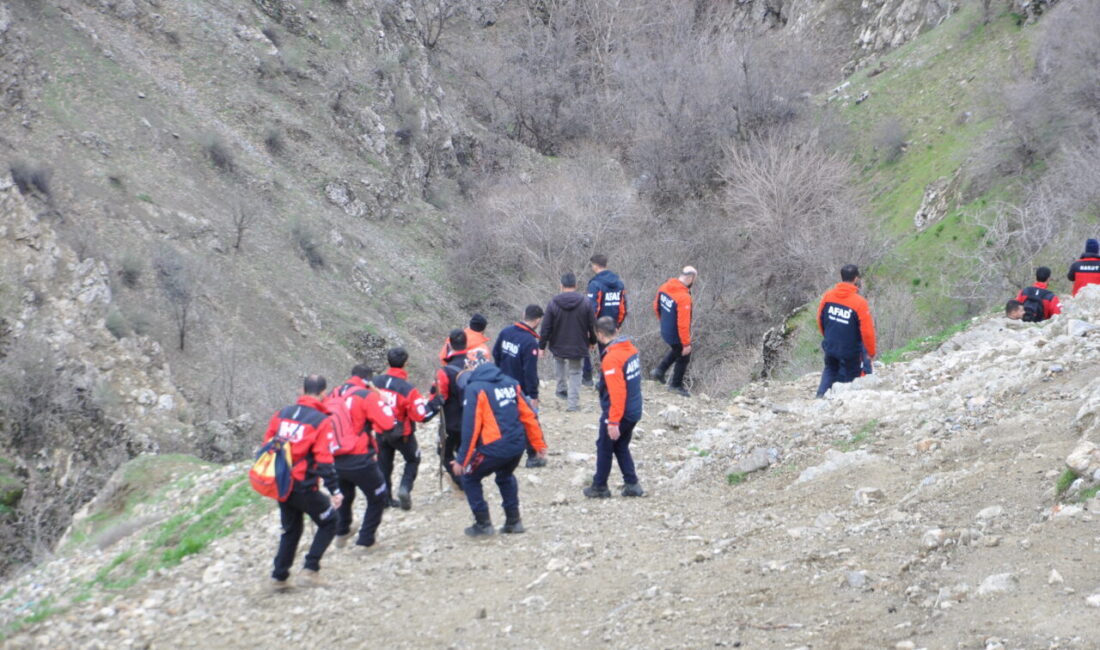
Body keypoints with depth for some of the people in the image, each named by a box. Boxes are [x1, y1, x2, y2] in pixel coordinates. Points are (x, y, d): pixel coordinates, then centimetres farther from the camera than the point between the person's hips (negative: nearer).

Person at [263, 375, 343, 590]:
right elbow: (324, 459, -17)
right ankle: (310, 568, 3)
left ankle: (279, 576, 20)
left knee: (291, 530, 22)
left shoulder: (282, 414, 6)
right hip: (303, 487, -6)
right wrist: (335, 490, -14)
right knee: (329, 522, 13)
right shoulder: (321, 421, -11)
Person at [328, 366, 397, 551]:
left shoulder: (333, 395, 8)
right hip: (359, 460, -6)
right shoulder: (368, 396, -11)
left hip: (335, 460, 6)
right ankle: (365, 541, 9)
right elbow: (388, 425, -15)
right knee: (377, 499, 13)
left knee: (344, 496, 32)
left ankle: (341, 533, 45)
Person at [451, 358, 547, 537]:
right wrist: (538, 443, 20)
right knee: (505, 477, 32)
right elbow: (528, 415, 11)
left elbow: (470, 427, -13)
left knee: (470, 478, 16)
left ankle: (483, 523, 15)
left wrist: (462, 460, -8)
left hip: (493, 448, -6)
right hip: (517, 446, 6)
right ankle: (513, 521, 31)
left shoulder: (475, 389, -9)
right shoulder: (510, 383, 10)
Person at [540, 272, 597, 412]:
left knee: (559, 361, 32)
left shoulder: (553, 304, -10)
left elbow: (546, 328, -6)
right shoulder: (584, 303, -8)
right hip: (578, 347, 0)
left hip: (558, 346, 0)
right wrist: (592, 341, 17)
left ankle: (562, 388, 28)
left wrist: (542, 346, 5)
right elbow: (592, 326, 0)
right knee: (575, 373, 12)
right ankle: (573, 403, 7)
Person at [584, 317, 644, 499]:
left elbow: (617, 392, -27)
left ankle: (599, 487, 20)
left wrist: (613, 421, -24)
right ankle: (632, 484, 16)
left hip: (619, 413, -8)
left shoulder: (611, 358, -23)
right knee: (621, 447, 21)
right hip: (635, 410, 8)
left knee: (604, 447, 10)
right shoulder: (631, 349, 3)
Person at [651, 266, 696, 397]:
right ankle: (676, 385, 31)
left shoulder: (664, 288, -8)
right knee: (683, 358, 16)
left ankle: (659, 370, 30)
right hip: (677, 335, -7)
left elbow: (656, 307, 8)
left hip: (665, 331, 7)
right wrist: (686, 343, -20)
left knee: (676, 351, 33)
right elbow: (683, 323, -29)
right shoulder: (684, 297, -31)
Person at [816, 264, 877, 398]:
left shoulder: (828, 296, -6)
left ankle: (821, 394, 9)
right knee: (847, 376, 14)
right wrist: (871, 352, -4)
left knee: (830, 370, 26)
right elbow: (867, 330, -19)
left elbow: (820, 319, 7)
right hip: (850, 351, -4)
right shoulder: (859, 302, -20)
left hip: (830, 346, 4)